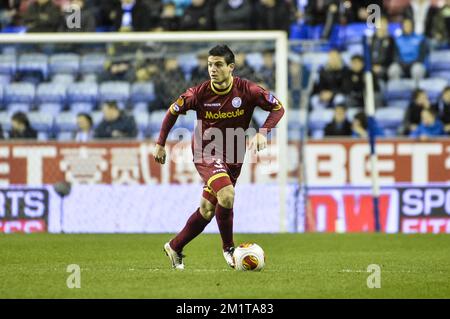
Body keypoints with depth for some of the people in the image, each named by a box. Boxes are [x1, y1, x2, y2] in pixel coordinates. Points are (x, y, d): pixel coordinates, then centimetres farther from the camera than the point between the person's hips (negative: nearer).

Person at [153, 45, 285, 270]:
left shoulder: (247, 90, -12)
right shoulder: (199, 93, -13)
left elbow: (278, 108, -5)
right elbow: (173, 112, 3)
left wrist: (263, 132, -20)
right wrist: (160, 144, 4)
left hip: (233, 158, 3)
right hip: (206, 153, -3)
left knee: (207, 211, 8)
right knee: (226, 195, -27)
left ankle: (175, 247, 28)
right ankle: (228, 248, -8)